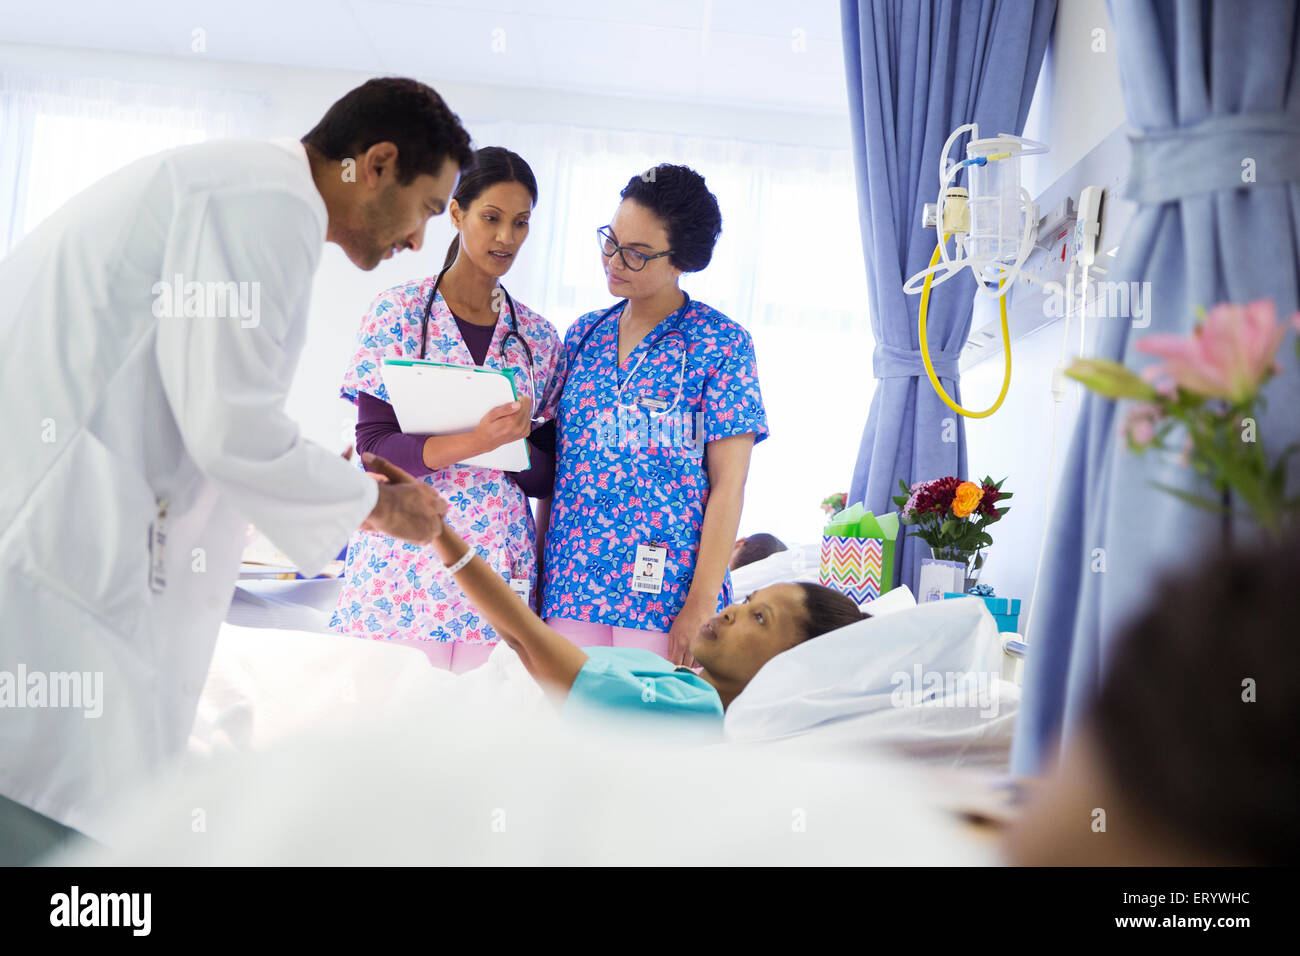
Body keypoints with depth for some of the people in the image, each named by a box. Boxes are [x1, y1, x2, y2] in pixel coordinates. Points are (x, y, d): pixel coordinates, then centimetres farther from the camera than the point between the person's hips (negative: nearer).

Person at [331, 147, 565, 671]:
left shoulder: (538, 337, 8)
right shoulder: (399, 311, -1)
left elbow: (547, 471, 8)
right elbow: (374, 449, -8)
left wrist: (508, 442, -13)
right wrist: (475, 440, -23)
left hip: (499, 574, 3)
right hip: (405, 564, -3)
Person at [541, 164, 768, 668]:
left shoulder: (722, 343, -4)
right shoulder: (583, 334, 10)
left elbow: (728, 485, -7)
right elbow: (556, 464, 13)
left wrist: (700, 606, -13)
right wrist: (534, 577, 8)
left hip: (665, 594, -4)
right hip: (569, 587, 4)